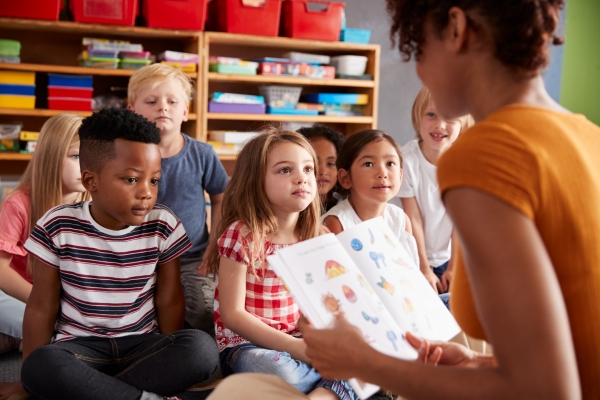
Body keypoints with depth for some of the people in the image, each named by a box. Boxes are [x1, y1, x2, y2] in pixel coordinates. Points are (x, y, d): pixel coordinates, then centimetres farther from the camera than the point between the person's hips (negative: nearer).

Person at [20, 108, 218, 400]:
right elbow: (41, 308, -1)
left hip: (142, 344, 1)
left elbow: (169, 301, 1)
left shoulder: (163, 227, -6)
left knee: (202, 348, -28)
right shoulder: (58, 227, -7)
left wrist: (170, 362, 0)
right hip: (79, 345, -1)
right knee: (40, 367, -35)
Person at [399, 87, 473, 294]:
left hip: (448, 257, 2)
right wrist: (424, 269, -10)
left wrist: (453, 267, -6)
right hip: (415, 258, -2)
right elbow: (413, 218, -15)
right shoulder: (408, 160, -21)